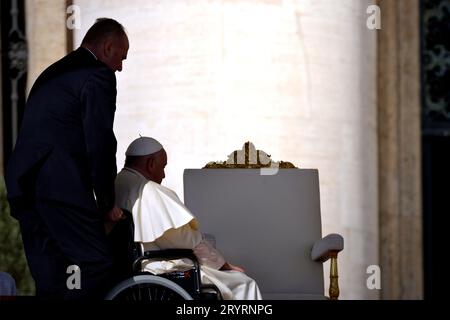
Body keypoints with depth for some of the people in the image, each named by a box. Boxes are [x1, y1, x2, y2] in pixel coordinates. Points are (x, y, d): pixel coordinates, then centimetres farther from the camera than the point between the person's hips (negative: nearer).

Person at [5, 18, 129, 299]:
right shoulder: (98, 75, -2)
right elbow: (100, 142, -7)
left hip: (22, 184, 9)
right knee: (97, 265, -10)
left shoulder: (53, 73, 27)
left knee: (51, 280, 8)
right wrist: (107, 202, 2)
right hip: (61, 187, -9)